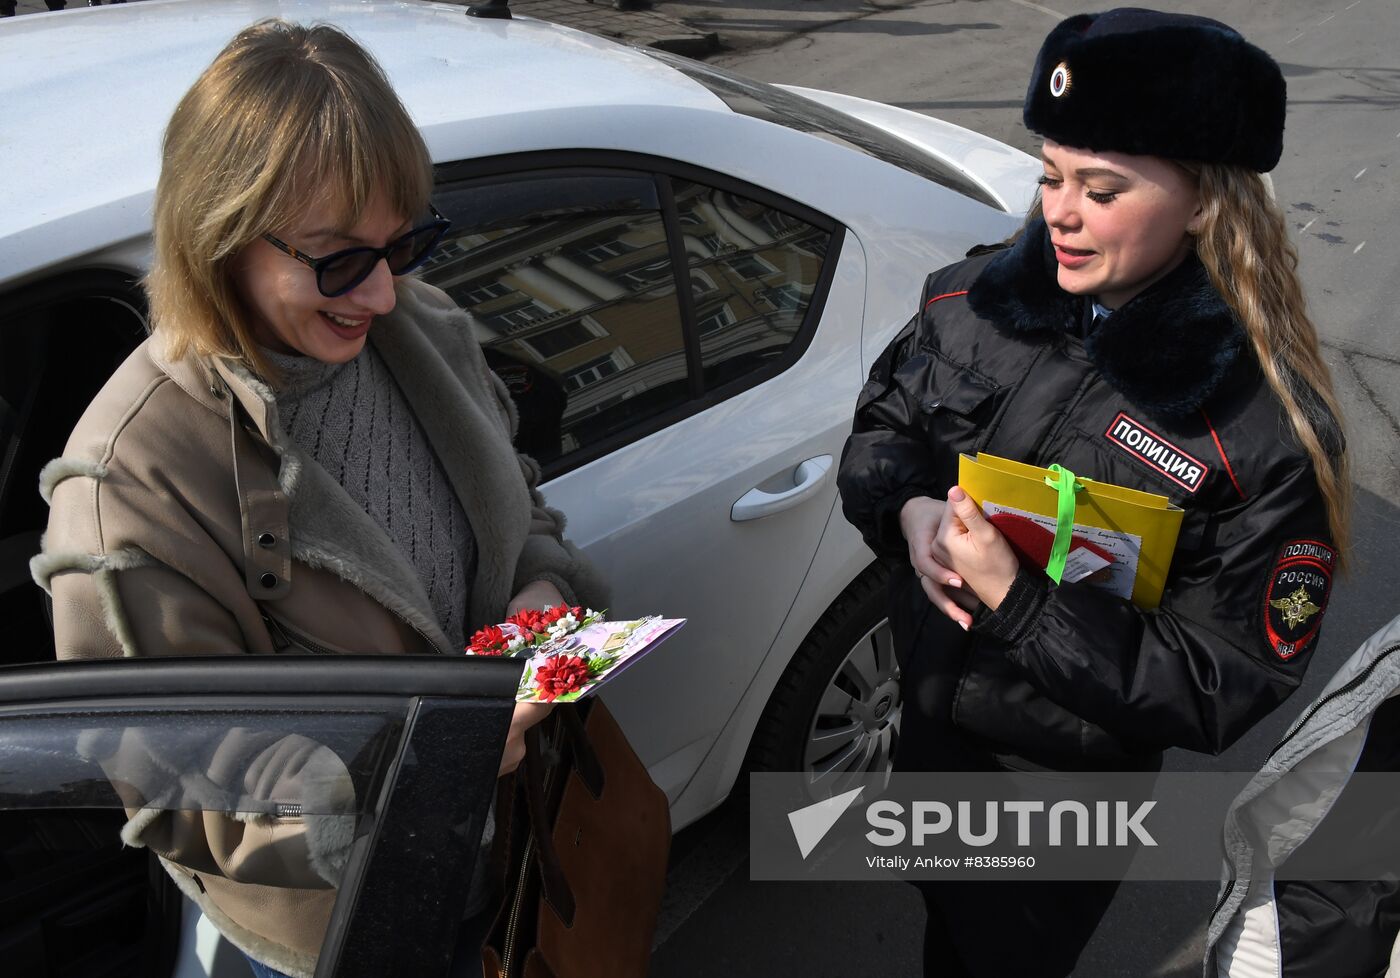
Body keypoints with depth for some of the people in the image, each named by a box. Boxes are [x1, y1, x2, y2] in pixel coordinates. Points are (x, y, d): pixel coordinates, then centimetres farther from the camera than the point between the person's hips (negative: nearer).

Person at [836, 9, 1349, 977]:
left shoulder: (1266, 433, -27)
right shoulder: (977, 297, -13)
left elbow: (1217, 687, -24)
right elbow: (881, 424, 2)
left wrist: (1016, 598, -34)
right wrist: (909, 510, -20)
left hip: (1068, 798, -4)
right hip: (927, 719, 5)